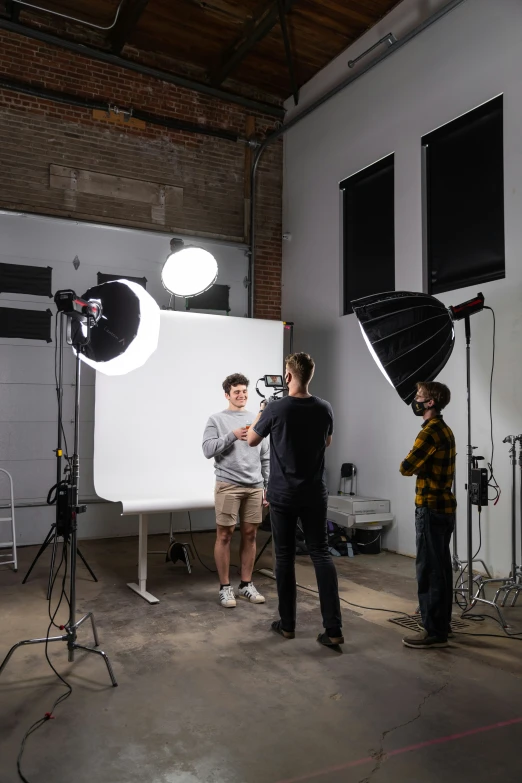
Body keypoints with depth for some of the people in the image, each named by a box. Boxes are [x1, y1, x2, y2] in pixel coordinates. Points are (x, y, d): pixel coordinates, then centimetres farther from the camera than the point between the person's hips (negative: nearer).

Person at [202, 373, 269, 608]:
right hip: (228, 486, -4)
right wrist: (232, 435, -18)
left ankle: (246, 585, 19)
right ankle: (225, 587, 11)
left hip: (255, 487, 4)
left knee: (250, 535, 8)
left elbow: (266, 457, 13)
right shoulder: (217, 420, 2)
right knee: (224, 535, 1)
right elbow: (208, 450, -9)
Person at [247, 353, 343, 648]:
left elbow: (252, 440, 4)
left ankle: (287, 624, 19)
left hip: (283, 495, -2)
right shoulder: (325, 409, -3)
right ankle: (334, 629, 0)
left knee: (285, 557, 9)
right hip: (315, 494, 2)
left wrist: (262, 413, 19)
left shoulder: (276, 408, -12)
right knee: (322, 555, 5)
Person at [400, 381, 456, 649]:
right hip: (444, 506, 10)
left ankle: (434, 632, 1)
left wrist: (415, 465, 3)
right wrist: (420, 466, -2)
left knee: (429, 571, -4)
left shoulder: (430, 432, -17)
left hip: (431, 509, -10)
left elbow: (406, 468, -16)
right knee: (441, 568, 15)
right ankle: (442, 624, 24)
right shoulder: (444, 430, 14)